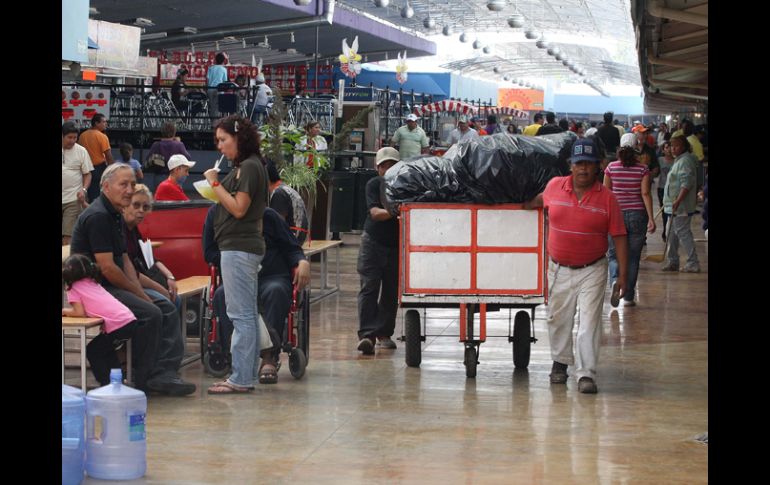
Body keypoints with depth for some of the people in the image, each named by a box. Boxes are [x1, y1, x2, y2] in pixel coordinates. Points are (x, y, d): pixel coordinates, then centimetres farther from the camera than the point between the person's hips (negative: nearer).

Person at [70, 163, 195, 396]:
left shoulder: (114, 215, 15)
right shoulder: (97, 216, -18)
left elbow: (124, 259, 17)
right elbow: (107, 267, -21)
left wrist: (140, 292, 2)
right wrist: (140, 295, -11)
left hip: (111, 287, 10)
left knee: (167, 309, 0)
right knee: (149, 313, -23)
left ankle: (164, 372, -9)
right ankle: (142, 379, -10)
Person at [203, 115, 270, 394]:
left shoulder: (249, 167, -13)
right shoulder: (244, 167, 17)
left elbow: (239, 209, -19)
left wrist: (215, 184, -13)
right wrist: (216, 187, 8)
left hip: (239, 248, -11)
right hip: (243, 246, 11)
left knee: (241, 315, -8)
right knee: (247, 315, 13)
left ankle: (240, 379, -7)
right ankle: (248, 372, 20)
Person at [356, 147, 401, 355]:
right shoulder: (374, 185, -5)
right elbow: (375, 213, -17)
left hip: (397, 244, 2)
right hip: (373, 242, -2)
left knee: (391, 290, 7)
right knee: (369, 287, -10)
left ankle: (384, 333, 19)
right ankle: (366, 334, -15)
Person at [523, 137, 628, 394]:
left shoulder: (607, 197, -6)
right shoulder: (555, 186, -2)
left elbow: (618, 237, -4)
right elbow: (540, 200, 24)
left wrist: (622, 274, -7)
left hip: (592, 270, -2)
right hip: (559, 269, 2)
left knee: (589, 321, -7)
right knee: (558, 319, 14)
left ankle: (586, 373, -6)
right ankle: (560, 361, 35)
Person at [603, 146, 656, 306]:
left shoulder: (611, 168, 0)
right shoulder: (643, 169, -2)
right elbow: (645, 194, -9)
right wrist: (651, 218, -9)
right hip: (637, 215, 0)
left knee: (614, 254, 10)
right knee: (633, 257, 8)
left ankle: (616, 280, -20)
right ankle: (628, 296, 9)